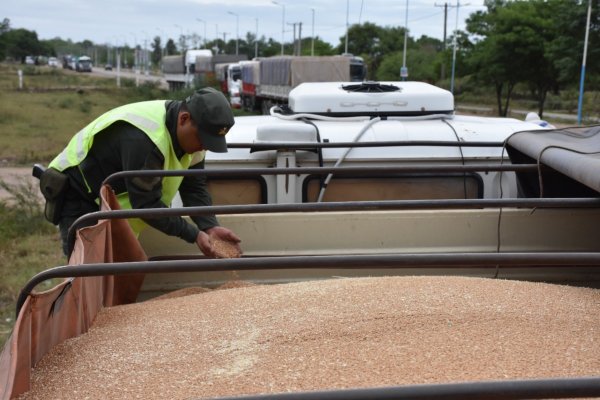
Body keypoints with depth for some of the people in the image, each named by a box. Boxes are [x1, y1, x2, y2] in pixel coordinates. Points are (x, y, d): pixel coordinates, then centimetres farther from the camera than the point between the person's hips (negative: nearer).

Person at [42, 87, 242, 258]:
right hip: (79, 198, -8)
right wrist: (194, 235, -32)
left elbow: (194, 187, -5)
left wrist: (210, 226, -21)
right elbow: (146, 203, -33)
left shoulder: (191, 132, -8)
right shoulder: (143, 138, -36)